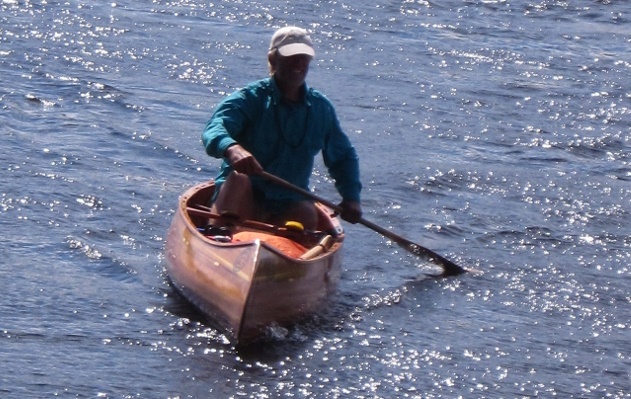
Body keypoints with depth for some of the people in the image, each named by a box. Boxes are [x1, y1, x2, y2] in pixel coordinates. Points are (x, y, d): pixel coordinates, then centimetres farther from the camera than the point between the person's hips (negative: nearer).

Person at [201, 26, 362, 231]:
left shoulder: (321, 108, 8)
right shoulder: (250, 98, -6)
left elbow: (344, 156, 20)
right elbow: (214, 129, -25)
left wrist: (351, 197, 1)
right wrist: (232, 148, -50)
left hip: (288, 205, 3)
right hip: (242, 199, -3)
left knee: (308, 216, -30)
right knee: (238, 178, -35)